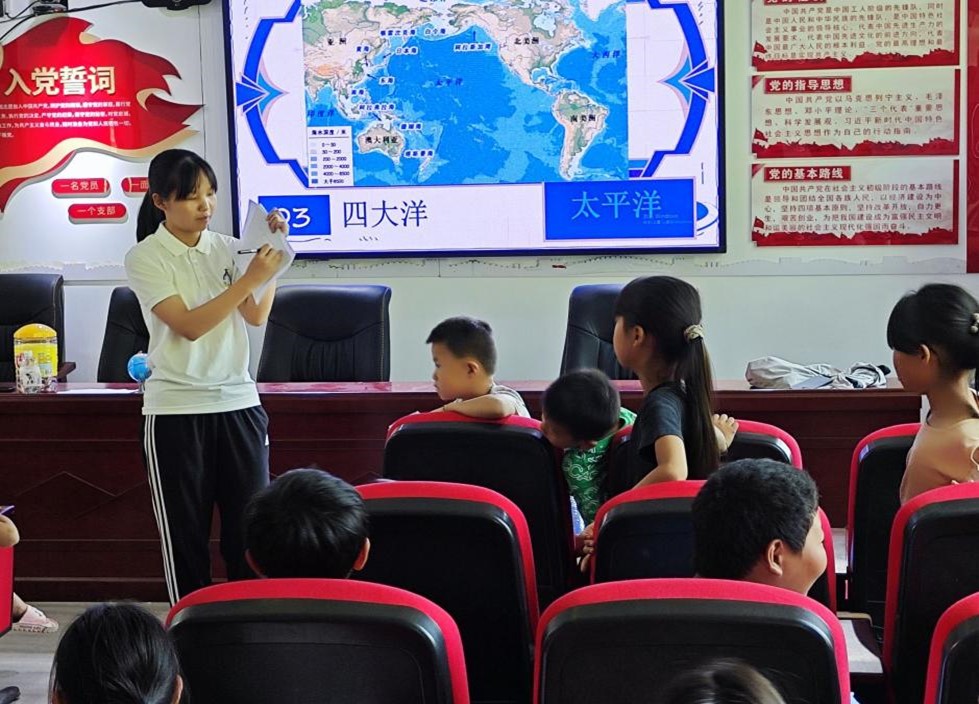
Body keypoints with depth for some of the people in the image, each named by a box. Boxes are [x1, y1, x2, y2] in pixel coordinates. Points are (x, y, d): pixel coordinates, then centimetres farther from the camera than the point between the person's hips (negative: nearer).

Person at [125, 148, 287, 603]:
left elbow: (257, 316, -4)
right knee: (184, 532, 6)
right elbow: (189, 326, -16)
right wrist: (249, 279, -21)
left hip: (238, 402, 4)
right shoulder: (145, 258, -5)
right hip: (176, 410, -3)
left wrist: (272, 253, -11)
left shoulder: (228, 249, 7)